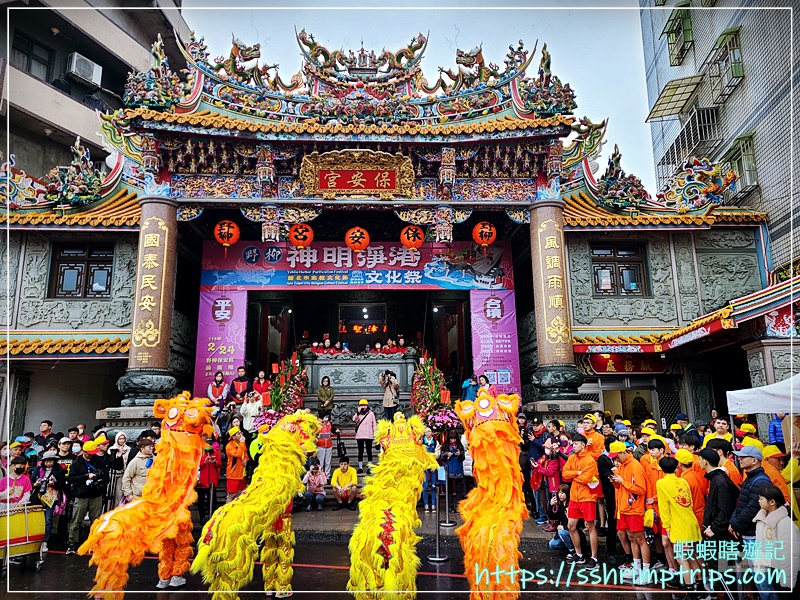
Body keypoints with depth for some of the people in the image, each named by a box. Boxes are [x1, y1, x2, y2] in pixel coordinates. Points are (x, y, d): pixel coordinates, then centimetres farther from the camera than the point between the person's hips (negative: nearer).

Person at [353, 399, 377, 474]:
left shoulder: (371, 413, 2)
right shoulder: (358, 414, 3)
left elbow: (374, 424, 4)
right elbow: (354, 420, -15)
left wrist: (375, 433, 1)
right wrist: (358, 412, -23)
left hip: (369, 436, -1)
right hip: (359, 436, 1)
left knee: (369, 451, 5)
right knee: (360, 451, 7)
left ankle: (369, 467, 12)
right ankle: (360, 467, 13)